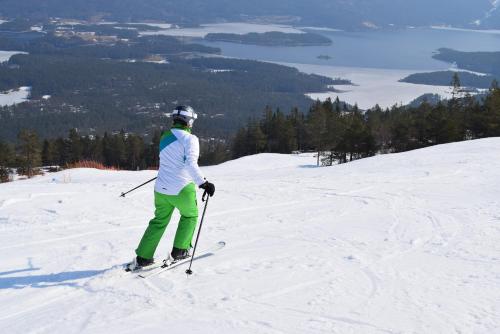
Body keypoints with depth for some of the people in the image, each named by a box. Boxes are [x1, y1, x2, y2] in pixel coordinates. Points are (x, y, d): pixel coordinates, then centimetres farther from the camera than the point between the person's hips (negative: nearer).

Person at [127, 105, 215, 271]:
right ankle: (179, 251, 21)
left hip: (161, 189, 6)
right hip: (182, 189, -6)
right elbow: (191, 164, -27)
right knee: (190, 216, 22)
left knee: (159, 221, 18)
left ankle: (143, 257, 13)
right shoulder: (190, 139, -12)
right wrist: (204, 183, -29)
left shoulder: (164, 138, 9)